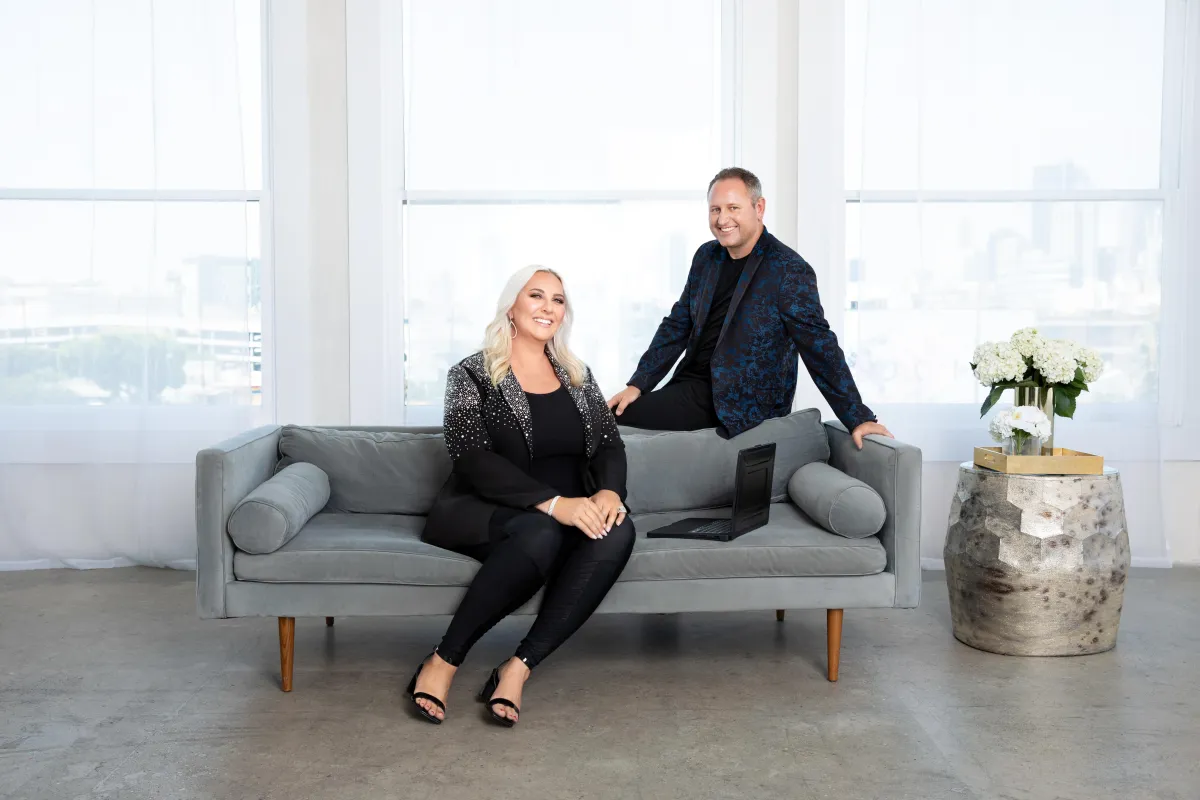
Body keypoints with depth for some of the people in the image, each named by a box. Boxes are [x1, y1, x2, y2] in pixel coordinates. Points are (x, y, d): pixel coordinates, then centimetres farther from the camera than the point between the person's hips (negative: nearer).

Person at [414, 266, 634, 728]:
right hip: (481, 514, -4)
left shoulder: (577, 376, 17)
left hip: (567, 515, 5)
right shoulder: (473, 374, 1)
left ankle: (517, 669, -29)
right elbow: (471, 457, -13)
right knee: (541, 532, -38)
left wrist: (609, 491, -17)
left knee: (618, 531, -29)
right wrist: (551, 502, -27)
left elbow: (609, 444, 8)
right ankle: (443, 664, -25)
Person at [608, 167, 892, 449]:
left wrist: (858, 417, -17)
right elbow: (677, 325, 12)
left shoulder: (788, 270, -13)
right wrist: (638, 384, 2)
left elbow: (819, 347, -14)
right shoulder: (706, 256, 7)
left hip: (742, 403, -7)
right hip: (692, 384, 7)